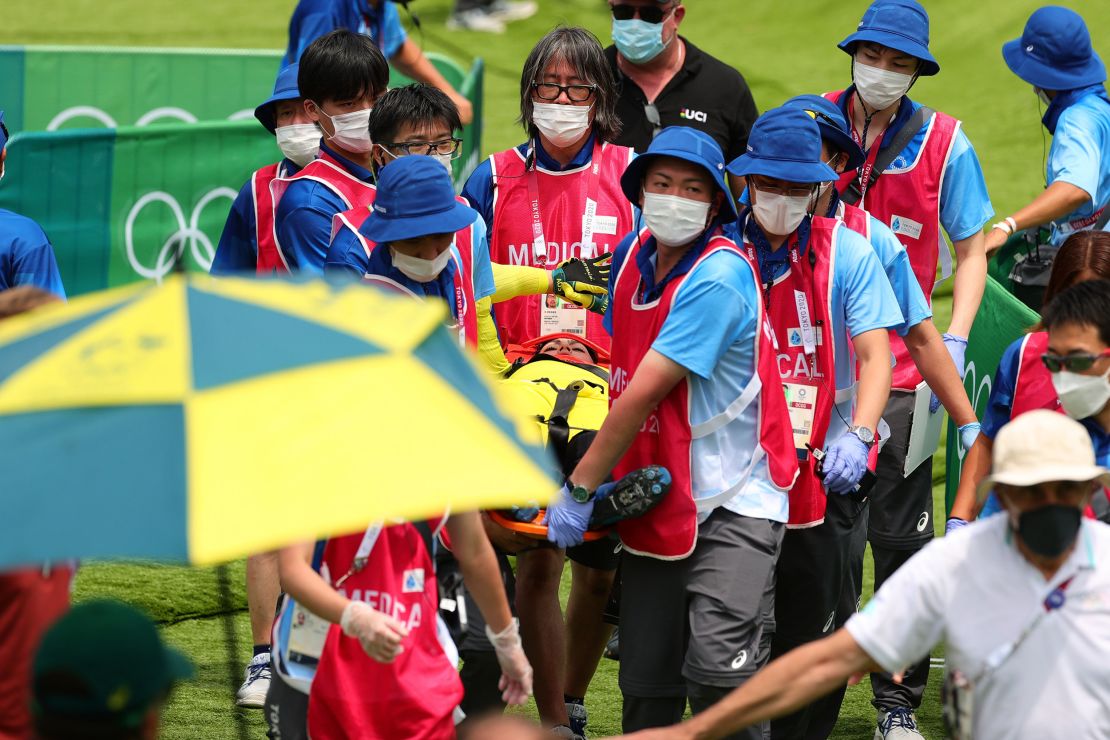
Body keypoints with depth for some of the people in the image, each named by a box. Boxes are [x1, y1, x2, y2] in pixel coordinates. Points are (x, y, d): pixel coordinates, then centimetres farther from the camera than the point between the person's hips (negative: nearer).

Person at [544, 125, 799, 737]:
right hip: (655, 502, 7)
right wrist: (602, 474, 11)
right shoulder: (634, 255, 5)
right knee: (646, 683, 9)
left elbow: (645, 391, -19)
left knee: (718, 664, -22)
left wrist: (580, 489, -16)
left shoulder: (719, 275, -19)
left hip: (732, 500, -7)